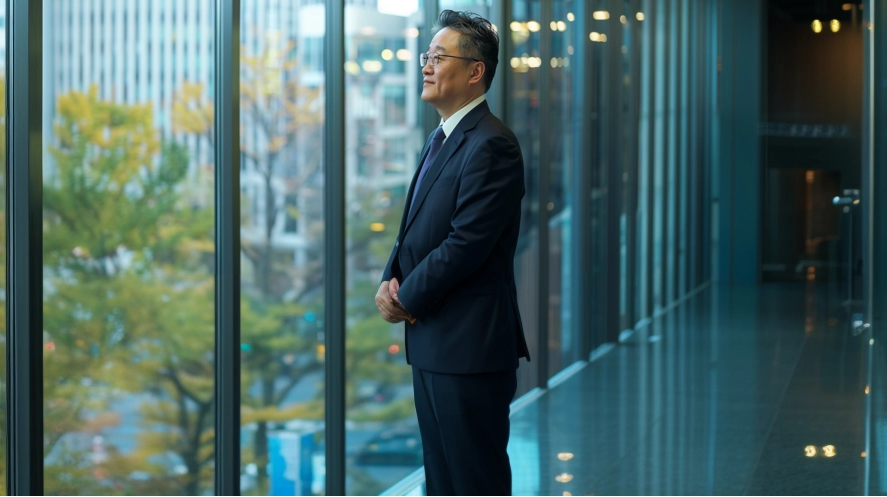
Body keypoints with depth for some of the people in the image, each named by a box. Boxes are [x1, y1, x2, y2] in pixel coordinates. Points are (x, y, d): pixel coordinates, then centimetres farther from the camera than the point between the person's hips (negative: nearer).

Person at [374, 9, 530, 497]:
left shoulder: (491, 145, -16)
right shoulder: (442, 138, 17)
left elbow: (466, 243, -21)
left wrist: (406, 298, -10)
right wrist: (391, 281, 2)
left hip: (469, 346, -10)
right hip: (432, 342, 10)